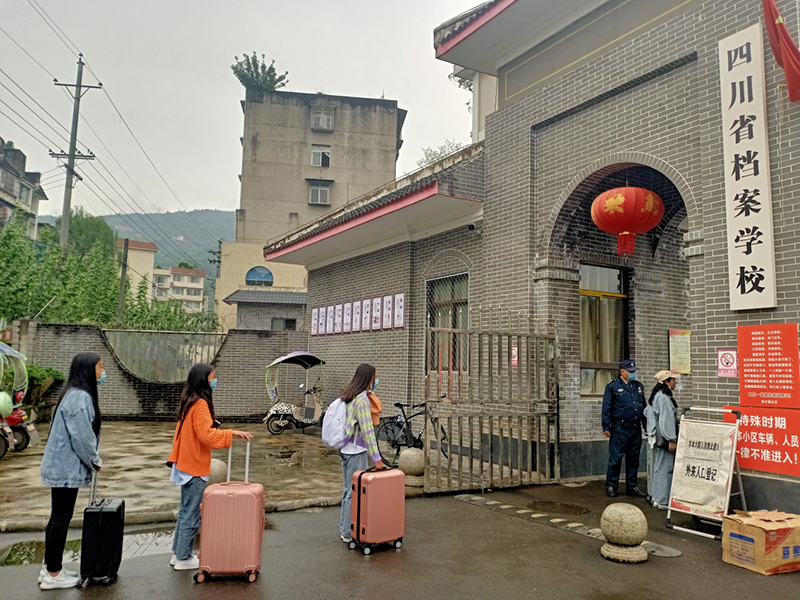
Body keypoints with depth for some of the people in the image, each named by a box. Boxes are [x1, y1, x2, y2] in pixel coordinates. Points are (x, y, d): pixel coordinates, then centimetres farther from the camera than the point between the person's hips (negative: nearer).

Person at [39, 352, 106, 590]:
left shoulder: (76, 394, 13)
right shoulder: (80, 397, -21)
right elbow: (81, 436, -22)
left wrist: (93, 458, 14)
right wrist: (94, 461, -8)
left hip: (61, 466, 10)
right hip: (67, 468, -10)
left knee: (58, 517, 17)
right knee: (61, 519, 0)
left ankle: (51, 568, 27)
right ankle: (53, 575, 10)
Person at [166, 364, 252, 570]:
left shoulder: (189, 402, 11)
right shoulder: (200, 404, -19)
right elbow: (207, 435, -26)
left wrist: (175, 458, 23)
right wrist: (232, 433, -24)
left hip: (186, 465, 10)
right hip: (195, 467, -10)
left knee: (186, 511, 18)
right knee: (191, 514, 1)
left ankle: (178, 553, 28)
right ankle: (184, 559, 11)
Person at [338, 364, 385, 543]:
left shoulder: (347, 395, 9)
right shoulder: (362, 399, -18)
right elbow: (367, 430, -20)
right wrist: (376, 457, -18)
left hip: (345, 449, 9)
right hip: (356, 451, -9)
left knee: (347, 490, 16)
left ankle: (344, 529, 26)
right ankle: (349, 534, 7)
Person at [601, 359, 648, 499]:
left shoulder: (639, 386, 14)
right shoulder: (612, 386, -3)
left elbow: (644, 407, 21)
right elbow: (607, 409, -5)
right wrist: (606, 427, -9)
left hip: (636, 429, 6)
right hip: (620, 429, -6)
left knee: (633, 459, 12)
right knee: (615, 459, -2)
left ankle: (632, 487, 23)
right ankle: (611, 486, 9)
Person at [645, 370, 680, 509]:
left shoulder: (655, 396, 14)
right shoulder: (664, 398, -19)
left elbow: (646, 412, 23)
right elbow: (667, 420, -22)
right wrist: (671, 440, -22)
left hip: (657, 438, 11)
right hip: (664, 438, -11)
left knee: (658, 467, 16)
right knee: (665, 468, -5)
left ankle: (656, 497, 23)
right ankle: (663, 501, -1)